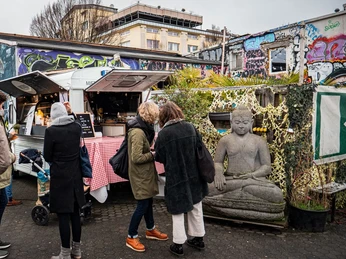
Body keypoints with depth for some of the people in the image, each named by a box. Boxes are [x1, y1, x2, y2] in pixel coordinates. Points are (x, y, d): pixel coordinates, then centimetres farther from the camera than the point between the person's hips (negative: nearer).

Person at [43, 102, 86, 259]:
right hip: (75, 175, 5)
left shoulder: (51, 130, -15)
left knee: (63, 215, 3)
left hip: (60, 177, -5)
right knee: (75, 213, 15)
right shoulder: (77, 127, -1)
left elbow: (47, 157, -5)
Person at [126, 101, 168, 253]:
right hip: (140, 175, -10)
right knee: (143, 205, 0)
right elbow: (136, 158, -27)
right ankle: (131, 237, 15)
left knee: (148, 201, 20)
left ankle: (151, 230, 37)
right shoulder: (138, 132, -26)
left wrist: (151, 150, -2)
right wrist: (153, 154, -16)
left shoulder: (143, 128, 5)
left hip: (145, 173, 10)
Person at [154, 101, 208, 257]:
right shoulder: (190, 127, -3)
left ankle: (178, 245, 20)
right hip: (193, 176, 5)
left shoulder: (163, 134, -16)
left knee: (178, 211, 11)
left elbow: (159, 158, -6)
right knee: (196, 208, 19)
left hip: (175, 178, -4)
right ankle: (198, 239, 34)